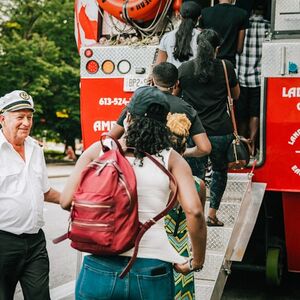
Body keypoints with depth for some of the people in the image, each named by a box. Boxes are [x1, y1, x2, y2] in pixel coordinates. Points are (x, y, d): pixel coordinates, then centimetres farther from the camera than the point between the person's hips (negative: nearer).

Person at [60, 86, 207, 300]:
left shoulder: (98, 150, 2)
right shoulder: (171, 158, 0)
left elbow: (67, 201, -3)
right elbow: (194, 212, -10)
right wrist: (197, 262, 3)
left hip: (101, 267, 0)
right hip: (152, 271, 0)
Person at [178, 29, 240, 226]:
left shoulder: (184, 69, -2)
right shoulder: (226, 67, -5)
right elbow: (236, 95, 10)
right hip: (221, 132, 0)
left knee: (196, 175, 8)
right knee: (220, 170, 22)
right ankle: (212, 213, 20)